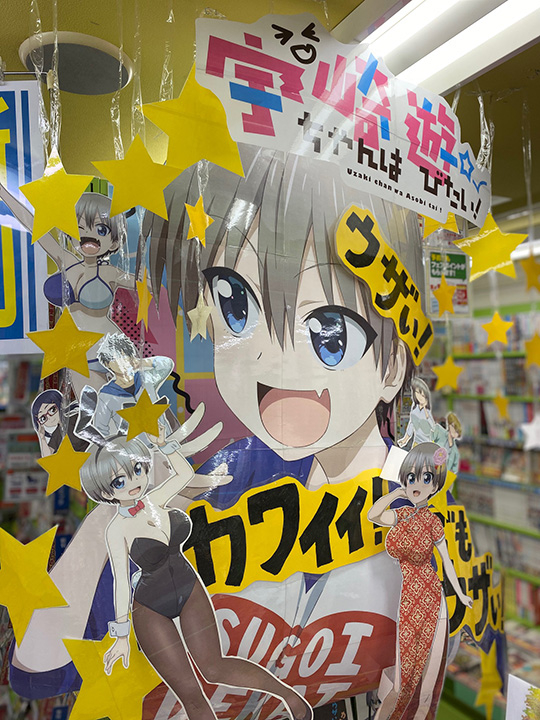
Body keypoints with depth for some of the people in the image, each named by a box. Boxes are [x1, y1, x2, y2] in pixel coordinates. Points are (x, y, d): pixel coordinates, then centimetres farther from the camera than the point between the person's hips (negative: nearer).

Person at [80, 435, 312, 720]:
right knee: (189, 693, 4)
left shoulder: (155, 499, -10)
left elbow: (185, 472, 7)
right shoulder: (117, 530, -20)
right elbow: (121, 582, -14)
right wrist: (122, 636, -9)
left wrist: (164, 442, -1)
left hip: (190, 590, 3)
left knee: (214, 668, 3)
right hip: (151, 609, -2)